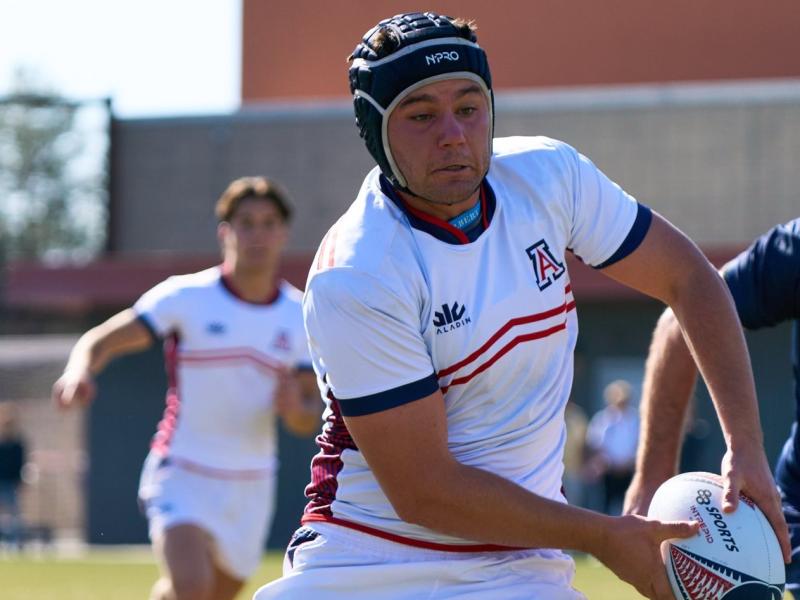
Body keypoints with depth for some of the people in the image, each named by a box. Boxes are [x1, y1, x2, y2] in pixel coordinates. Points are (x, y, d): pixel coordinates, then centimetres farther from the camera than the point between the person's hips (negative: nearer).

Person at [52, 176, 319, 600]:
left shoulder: (300, 316, 3)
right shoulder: (186, 297, -8)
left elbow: (309, 419, 6)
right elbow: (99, 341, -11)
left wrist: (295, 408, -19)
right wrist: (78, 373, -35)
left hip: (251, 486, 5)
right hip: (181, 477, -5)